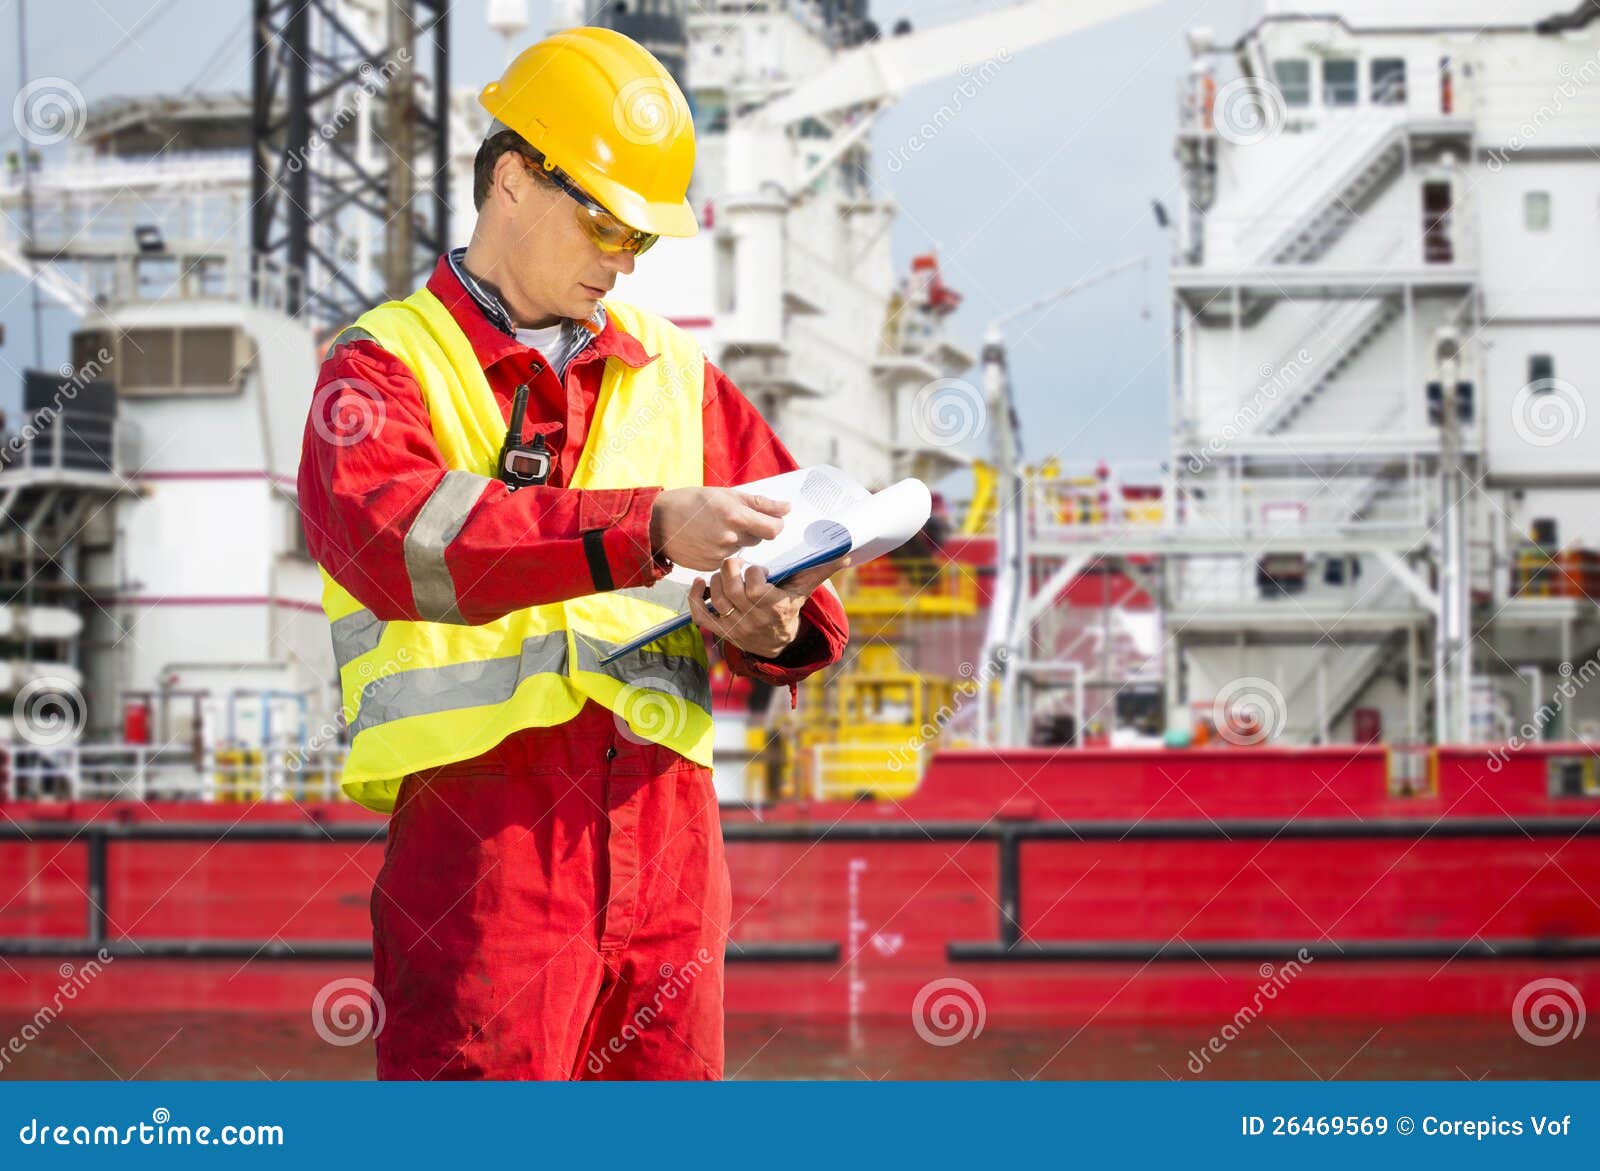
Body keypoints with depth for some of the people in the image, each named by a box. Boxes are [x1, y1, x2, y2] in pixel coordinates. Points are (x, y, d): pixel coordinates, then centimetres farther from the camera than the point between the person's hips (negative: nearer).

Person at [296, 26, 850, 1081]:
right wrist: (647, 527, -24)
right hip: (480, 817, -5)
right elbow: (392, 537, -18)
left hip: (666, 828, 5)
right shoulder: (390, 363, 4)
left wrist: (777, 626, -6)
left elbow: (808, 585, 20)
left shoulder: (673, 372, 20)